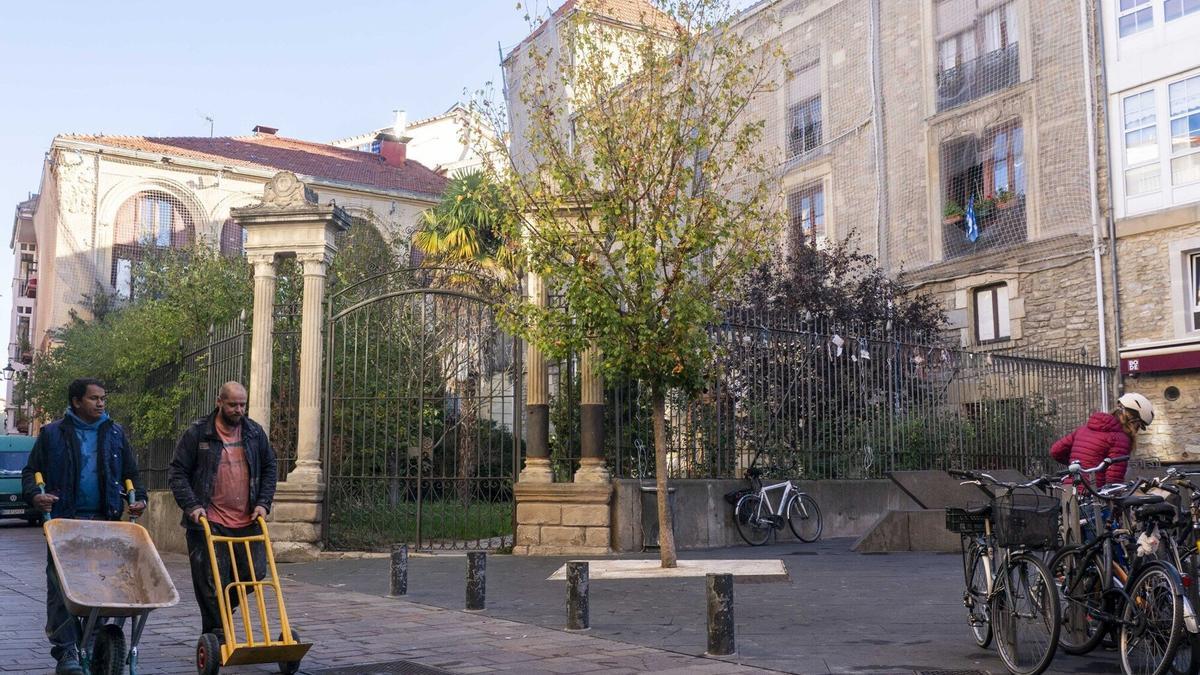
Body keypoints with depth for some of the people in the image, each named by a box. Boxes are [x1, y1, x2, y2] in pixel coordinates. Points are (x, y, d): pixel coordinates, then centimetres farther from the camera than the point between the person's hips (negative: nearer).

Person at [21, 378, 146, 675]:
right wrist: (34, 495, -11)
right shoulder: (52, 433, 5)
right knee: (61, 587, -5)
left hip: (105, 522, 2)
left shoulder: (115, 433, 13)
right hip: (65, 520, -2)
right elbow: (31, 471, 8)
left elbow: (131, 472, 19)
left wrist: (138, 498, 2)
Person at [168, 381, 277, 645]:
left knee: (254, 573, 4)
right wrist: (192, 506, -12)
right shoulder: (197, 433, -2)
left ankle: (220, 611, 30)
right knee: (211, 584, -2)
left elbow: (269, 468, 16)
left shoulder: (255, 432, 9)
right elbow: (177, 472, -1)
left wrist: (263, 503, 3)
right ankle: (216, 638, 10)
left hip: (248, 521, 4)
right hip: (209, 523, -4)